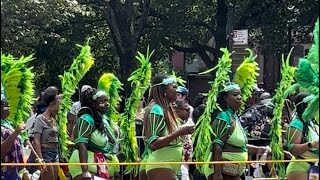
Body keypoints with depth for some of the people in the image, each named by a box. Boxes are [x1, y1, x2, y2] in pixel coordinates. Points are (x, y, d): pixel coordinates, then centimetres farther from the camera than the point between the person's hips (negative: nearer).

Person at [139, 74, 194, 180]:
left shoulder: (166, 109, 14)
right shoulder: (156, 110, -12)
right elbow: (153, 144, -21)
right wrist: (179, 132, -22)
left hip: (168, 167, 9)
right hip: (160, 167, -9)